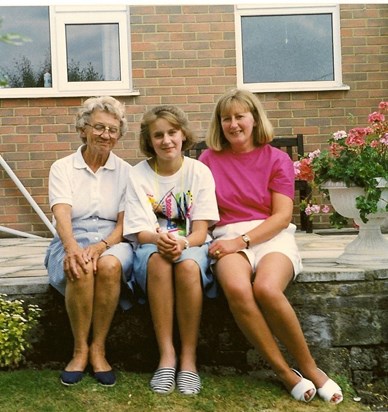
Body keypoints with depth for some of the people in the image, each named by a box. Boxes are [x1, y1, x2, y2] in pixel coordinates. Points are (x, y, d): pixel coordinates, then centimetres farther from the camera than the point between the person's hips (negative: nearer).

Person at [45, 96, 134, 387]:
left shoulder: (126, 171, 8)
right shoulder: (62, 168, 5)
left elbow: (124, 223, 0)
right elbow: (62, 215, -11)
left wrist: (102, 246, -22)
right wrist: (72, 248, -32)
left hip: (113, 244, 1)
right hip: (71, 243, 0)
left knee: (109, 265, -34)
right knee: (81, 270, -35)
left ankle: (98, 348, -18)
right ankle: (80, 349, -16)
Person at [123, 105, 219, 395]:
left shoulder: (199, 171, -3)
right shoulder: (139, 174, -3)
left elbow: (200, 230, -7)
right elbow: (141, 232, -7)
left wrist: (182, 244, -30)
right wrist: (159, 239, -30)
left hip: (193, 246, 0)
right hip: (153, 245, 0)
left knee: (188, 266, -36)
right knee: (158, 261, -36)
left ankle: (189, 357, -23)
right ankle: (167, 354, -28)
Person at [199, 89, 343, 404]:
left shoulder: (277, 159, 6)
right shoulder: (209, 159, 11)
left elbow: (282, 216, -3)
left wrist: (242, 240, -16)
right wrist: (231, 242, -9)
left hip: (272, 236, -1)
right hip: (229, 238, 1)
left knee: (267, 288, -34)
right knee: (236, 289, -34)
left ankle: (309, 368, -11)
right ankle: (286, 372, -16)